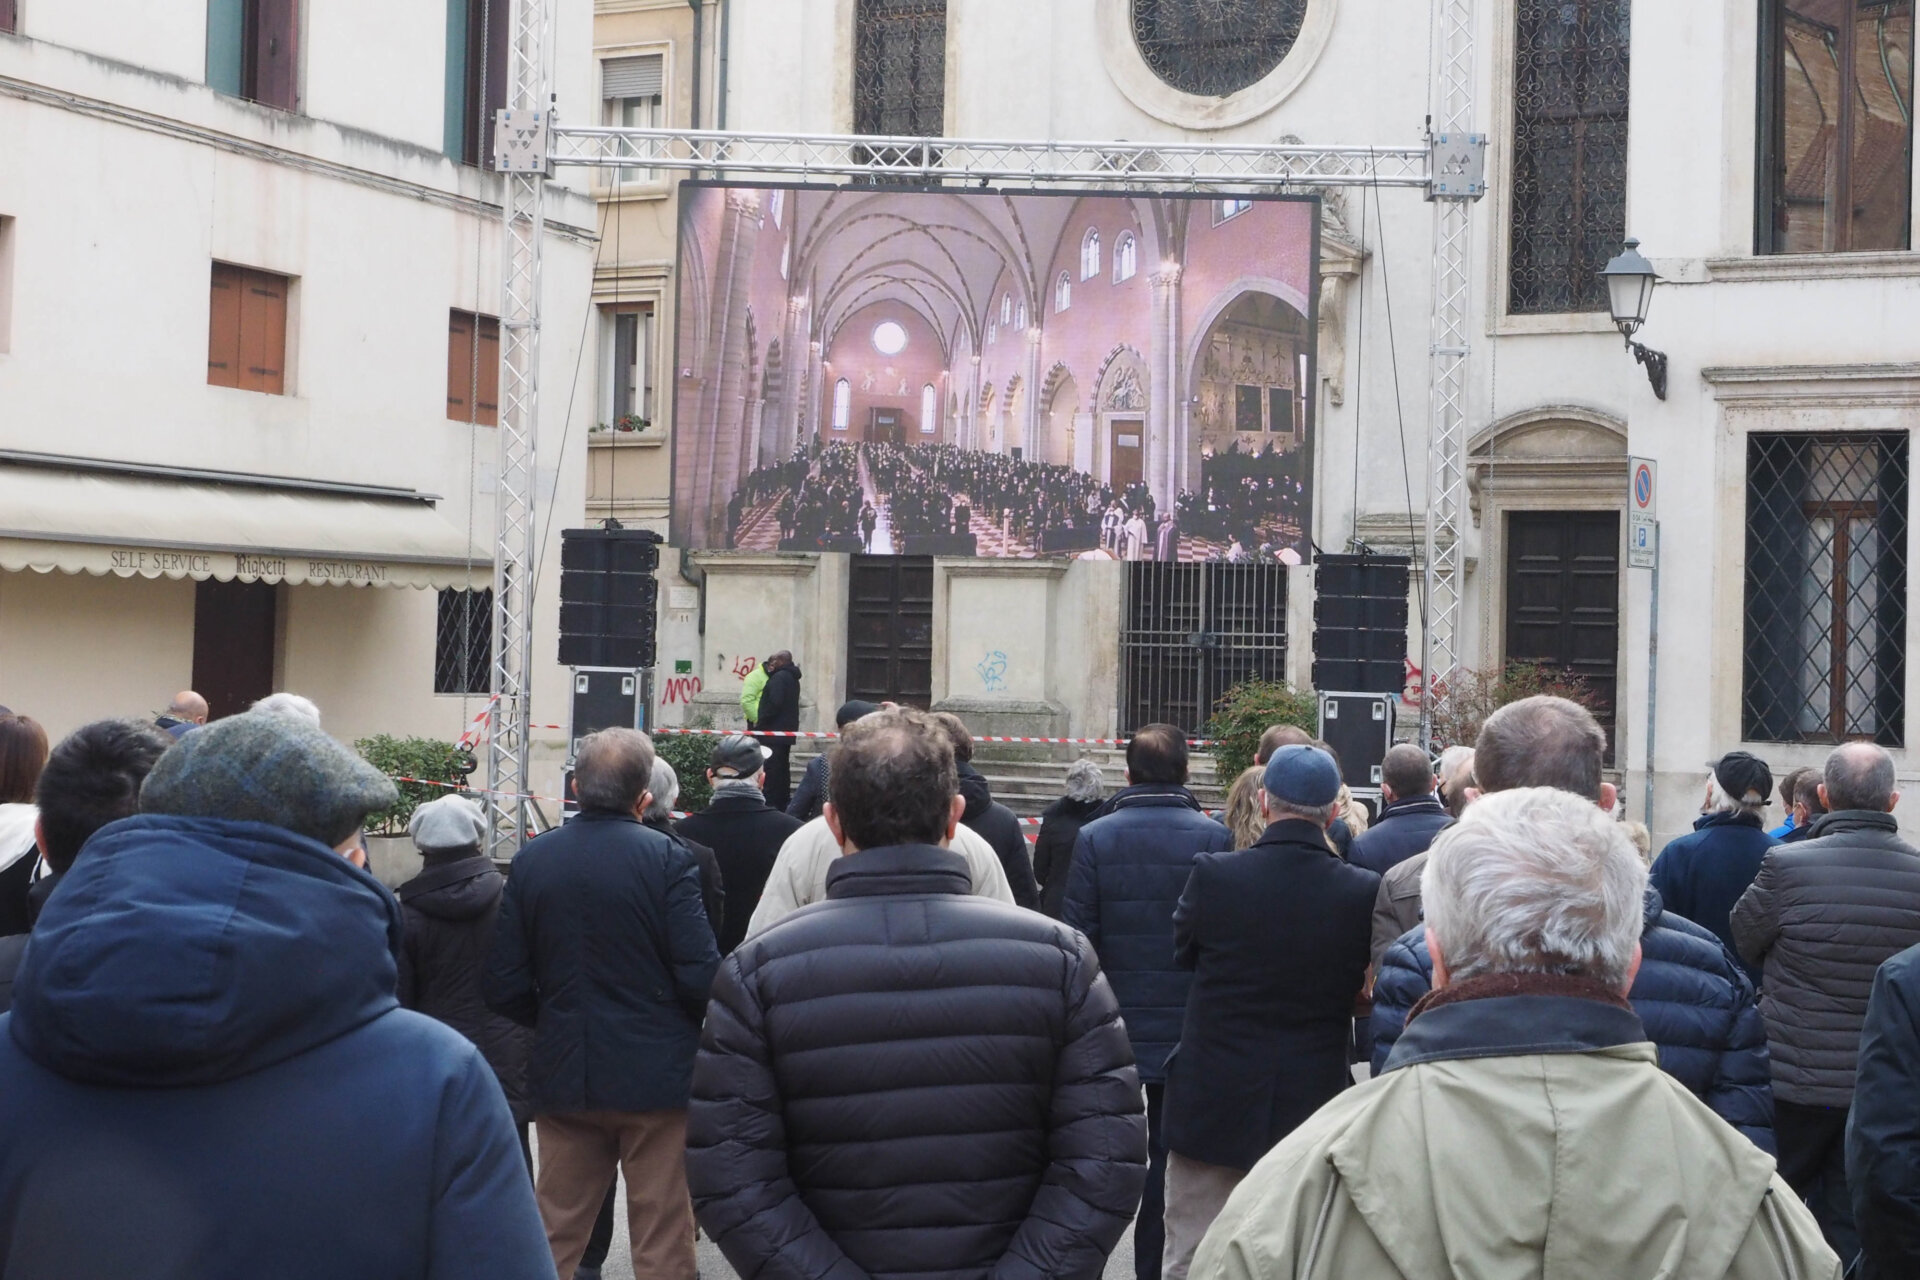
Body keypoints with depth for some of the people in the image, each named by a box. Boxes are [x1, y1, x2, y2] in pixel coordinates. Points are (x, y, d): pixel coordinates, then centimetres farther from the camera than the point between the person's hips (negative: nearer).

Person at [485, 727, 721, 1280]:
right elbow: (702, 976, -15)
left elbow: (506, 987, 0)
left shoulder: (532, 860, 0)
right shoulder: (666, 858, -12)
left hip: (564, 1075, 4)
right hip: (657, 1075, -4)